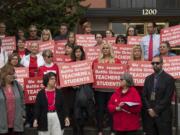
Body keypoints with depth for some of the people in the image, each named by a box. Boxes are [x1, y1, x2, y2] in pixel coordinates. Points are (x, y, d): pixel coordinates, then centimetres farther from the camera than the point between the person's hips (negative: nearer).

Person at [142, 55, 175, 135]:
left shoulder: (169, 79, -2)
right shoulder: (148, 79, 14)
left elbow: (167, 98, -8)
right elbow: (144, 96, 9)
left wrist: (156, 110, -11)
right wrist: (149, 109, -5)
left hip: (163, 115, -4)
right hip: (149, 114, 4)